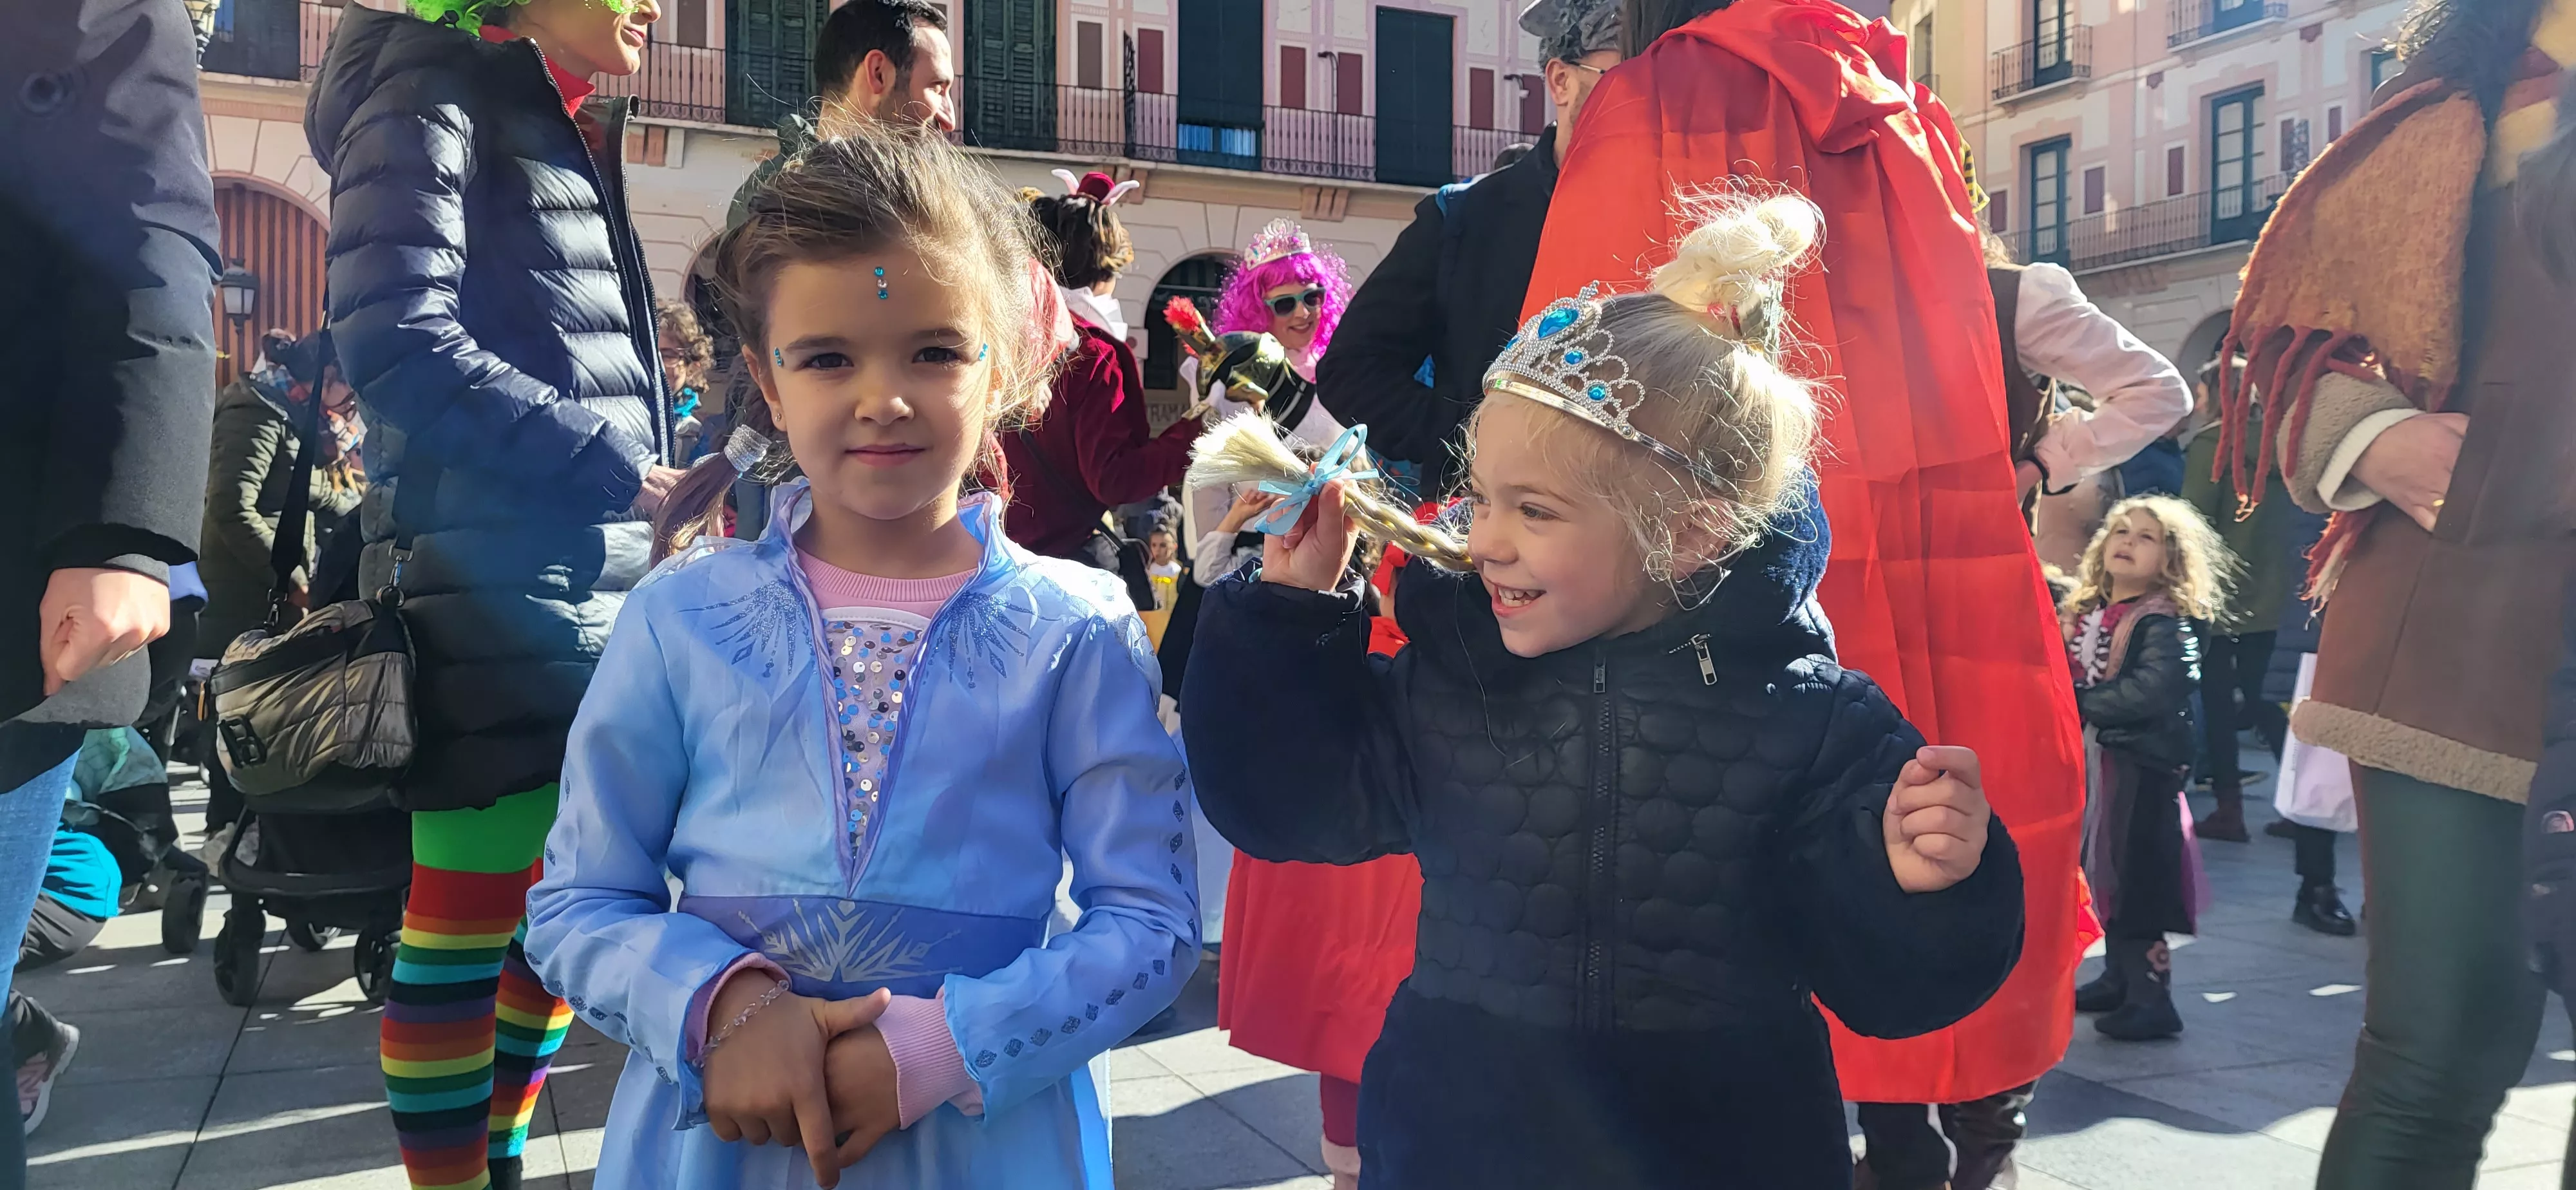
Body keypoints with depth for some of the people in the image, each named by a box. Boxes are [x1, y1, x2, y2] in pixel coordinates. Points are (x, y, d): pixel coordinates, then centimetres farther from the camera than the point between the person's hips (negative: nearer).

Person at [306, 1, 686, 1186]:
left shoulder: (569, 132, 21)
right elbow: (392, 339, -17)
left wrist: (652, 485, 11)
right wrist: (605, 463, -15)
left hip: (600, 575, 9)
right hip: (494, 575, -9)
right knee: (466, 920, -2)